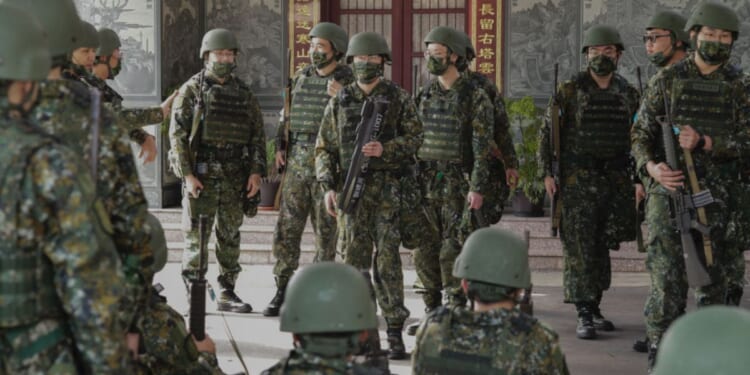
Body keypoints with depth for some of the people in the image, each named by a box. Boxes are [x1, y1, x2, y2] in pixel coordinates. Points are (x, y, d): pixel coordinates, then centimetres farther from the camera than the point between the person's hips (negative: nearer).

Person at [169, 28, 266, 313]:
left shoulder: (243, 93, 11)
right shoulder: (192, 90, -2)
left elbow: (258, 135, 12)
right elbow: (178, 134, -6)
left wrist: (256, 171, 1)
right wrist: (187, 175, -13)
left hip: (235, 176, 4)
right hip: (201, 174, -4)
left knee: (230, 236, 9)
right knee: (196, 236, -1)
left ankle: (227, 293, 17)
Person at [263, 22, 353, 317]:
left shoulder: (348, 83, -4)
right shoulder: (301, 78, 11)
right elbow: (289, 114, 20)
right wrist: (280, 146, 9)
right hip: (298, 163, 5)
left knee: (326, 231, 2)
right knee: (287, 229, 2)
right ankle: (283, 293, 9)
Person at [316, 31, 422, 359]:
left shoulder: (399, 98, 3)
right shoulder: (340, 101, 9)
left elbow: (414, 138, 0)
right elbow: (324, 148, 8)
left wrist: (385, 149, -18)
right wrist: (328, 187, -3)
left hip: (388, 190, -2)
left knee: (387, 261, -4)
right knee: (355, 261, 3)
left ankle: (395, 334, -1)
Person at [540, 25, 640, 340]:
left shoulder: (628, 94, 8)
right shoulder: (569, 90, -2)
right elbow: (547, 133, -1)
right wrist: (547, 173, -7)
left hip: (615, 180, 4)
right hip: (577, 180, -4)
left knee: (602, 247, 9)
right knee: (579, 248, -6)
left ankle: (594, 307, 21)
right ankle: (584, 316, -4)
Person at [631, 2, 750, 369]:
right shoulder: (667, 79, 1)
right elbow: (641, 134, 2)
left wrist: (703, 142, -19)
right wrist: (653, 167, -18)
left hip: (717, 196, 2)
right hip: (670, 190, -2)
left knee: (713, 276, 9)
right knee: (667, 275, -9)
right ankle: (659, 354, -3)